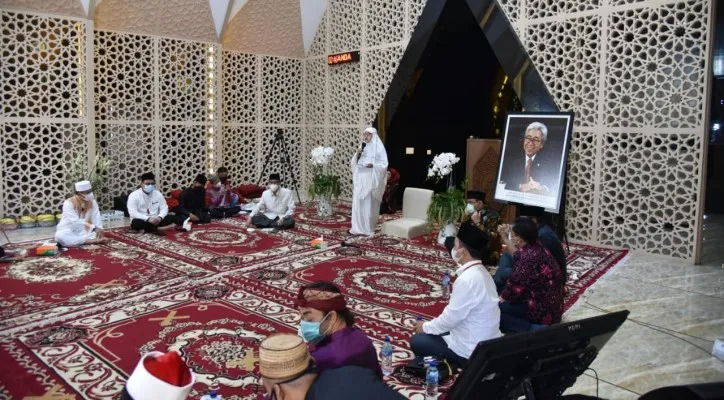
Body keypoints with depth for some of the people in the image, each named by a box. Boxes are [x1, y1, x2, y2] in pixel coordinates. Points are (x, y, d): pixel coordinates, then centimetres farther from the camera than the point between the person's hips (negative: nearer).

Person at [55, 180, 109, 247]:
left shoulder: (92, 202, -4)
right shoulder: (68, 203, -18)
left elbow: (97, 219, -14)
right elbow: (76, 222, -30)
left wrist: (99, 229, -35)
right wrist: (94, 227, -40)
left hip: (83, 231, 3)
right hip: (67, 232, -3)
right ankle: (93, 241, -38)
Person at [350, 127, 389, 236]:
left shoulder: (379, 147, -1)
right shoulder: (362, 147, 14)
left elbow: (384, 164, -6)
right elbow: (353, 163, 12)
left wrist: (373, 165, -22)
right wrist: (357, 154, -6)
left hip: (371, 180, -5)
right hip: (360, 180, 5)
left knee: (369, 204, -2)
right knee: (358, 203, 1)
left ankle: (368, 228, 7)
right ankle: (358, 227, 7)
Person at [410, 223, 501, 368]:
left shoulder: (467, 280, -28)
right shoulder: (481, 272, 2)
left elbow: (450, 318, -20)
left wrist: (426, 327, -3)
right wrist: (430, 326, 11)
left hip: (471, 351, -9)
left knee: (417, 341, 3)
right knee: (431, 331, 21)